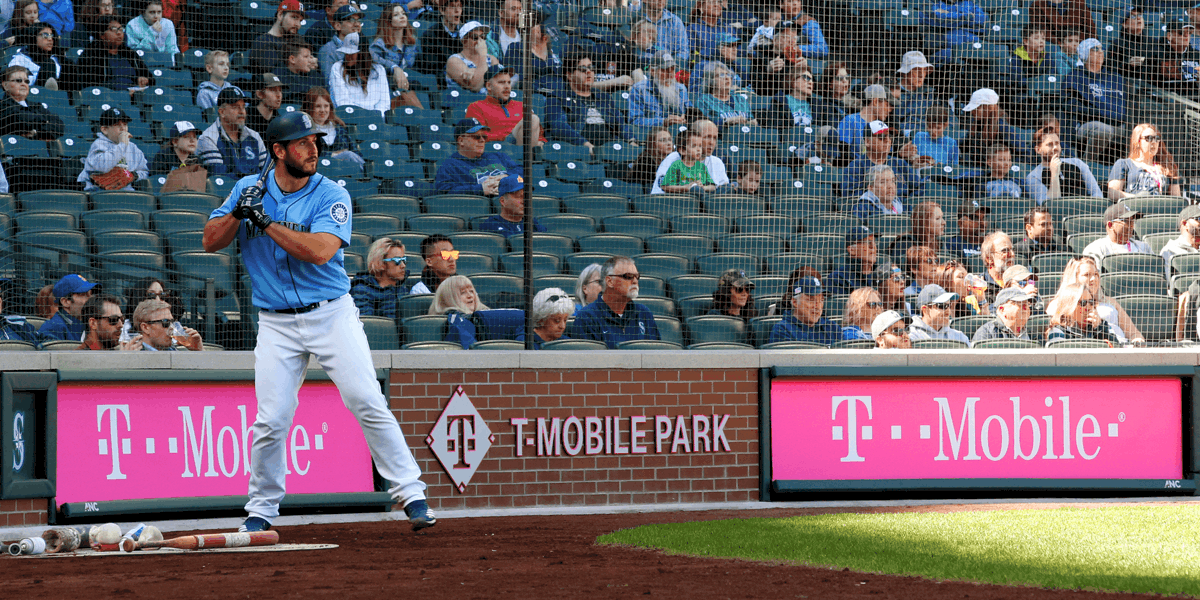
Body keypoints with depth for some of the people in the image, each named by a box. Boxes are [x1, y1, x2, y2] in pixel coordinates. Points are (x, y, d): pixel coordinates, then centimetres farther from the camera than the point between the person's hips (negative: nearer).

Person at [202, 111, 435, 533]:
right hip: (276, 325, 2)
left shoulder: (331, 196, -7)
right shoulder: (248, 189, 4)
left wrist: (265, 221, -21)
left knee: (368, 403, -8)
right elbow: (210, 242, 3)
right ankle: (261, 511, 13)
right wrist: (238, 213, -14)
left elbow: (320, 250, -22)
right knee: (271, 422, -3)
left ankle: (410, 492, -2)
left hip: (332, 315, -2)